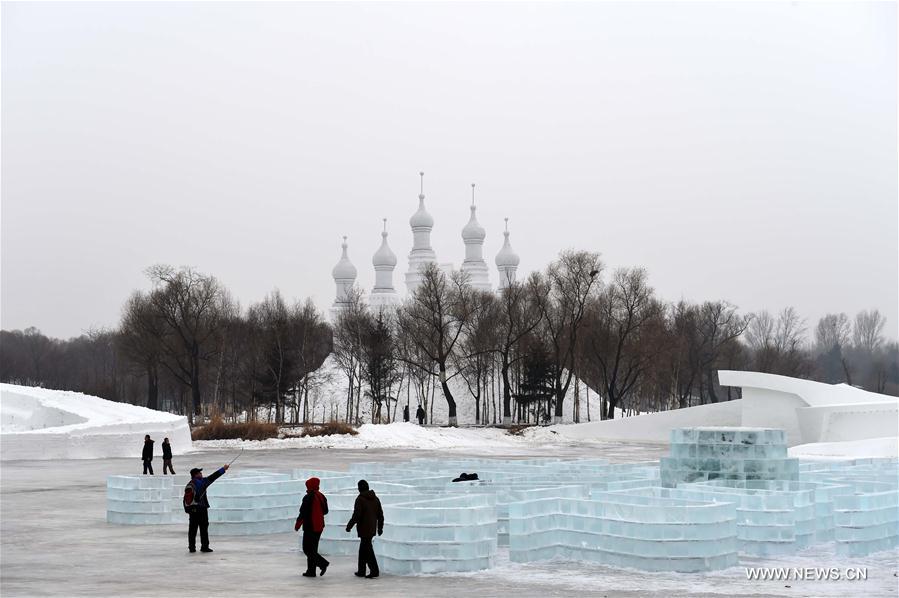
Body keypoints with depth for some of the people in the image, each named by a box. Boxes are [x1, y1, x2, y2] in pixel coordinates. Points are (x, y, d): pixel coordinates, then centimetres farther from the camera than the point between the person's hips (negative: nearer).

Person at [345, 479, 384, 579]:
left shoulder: (360, 499, -12)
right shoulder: (375, 499, 10)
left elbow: (356, 515, -15)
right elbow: (380, 515, 14)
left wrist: (349, 526, -4)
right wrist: (380, 528, 22)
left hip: (364, 529, -7)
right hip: (372, 529, 7)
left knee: (367, 549, -6)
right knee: (363, 549, 17)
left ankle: (374, 570, -13)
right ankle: (361, 571, 21)